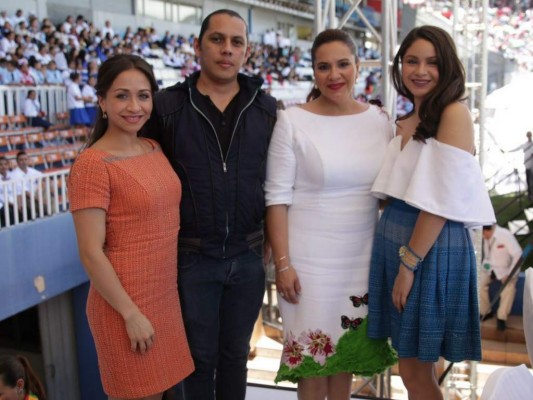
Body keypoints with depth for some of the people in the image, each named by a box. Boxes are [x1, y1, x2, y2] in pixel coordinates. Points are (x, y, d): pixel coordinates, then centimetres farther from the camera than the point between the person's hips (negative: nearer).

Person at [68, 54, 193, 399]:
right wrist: (131, 313, -16)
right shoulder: (92, 164, -17)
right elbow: (91, 253, -18)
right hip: (126, 301, -7)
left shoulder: (155, 149, 5)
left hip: (166, 295, 7)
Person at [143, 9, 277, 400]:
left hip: (248, 256, 2)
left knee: (236, 353, 18)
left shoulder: (267, 108, 1)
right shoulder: (167, 105, -5)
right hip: (192, 257, -2)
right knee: (200, 355, 13)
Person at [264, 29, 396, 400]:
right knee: (314, 354, 9)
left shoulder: (380, 120, 2)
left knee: (347, 350, 16)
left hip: (363, 257, 4)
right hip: (309, 258, -3)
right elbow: (277, 198, -8)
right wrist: (282, 263, -11)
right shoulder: (293, 121, -9)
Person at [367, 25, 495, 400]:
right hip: (394, 242, 8)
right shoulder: (405, 122, 14)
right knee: (411, 370, 15)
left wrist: (409, 264, -17)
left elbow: (442, 200, -18)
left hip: (431, 250, -8)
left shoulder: (455, 114, -11)